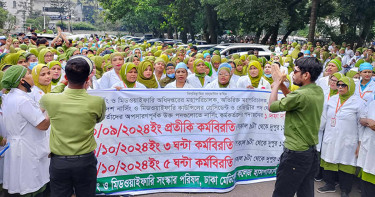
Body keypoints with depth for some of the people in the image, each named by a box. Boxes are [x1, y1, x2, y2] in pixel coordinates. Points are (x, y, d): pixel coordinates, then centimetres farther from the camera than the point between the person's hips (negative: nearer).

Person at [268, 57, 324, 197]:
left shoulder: (301, 95, -24)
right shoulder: (318, 91, 3)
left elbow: (272, 106, -13)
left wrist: (277, 82, -2)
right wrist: (281, 83, 9)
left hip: (296, 153, -9)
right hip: (312, 152, 9)